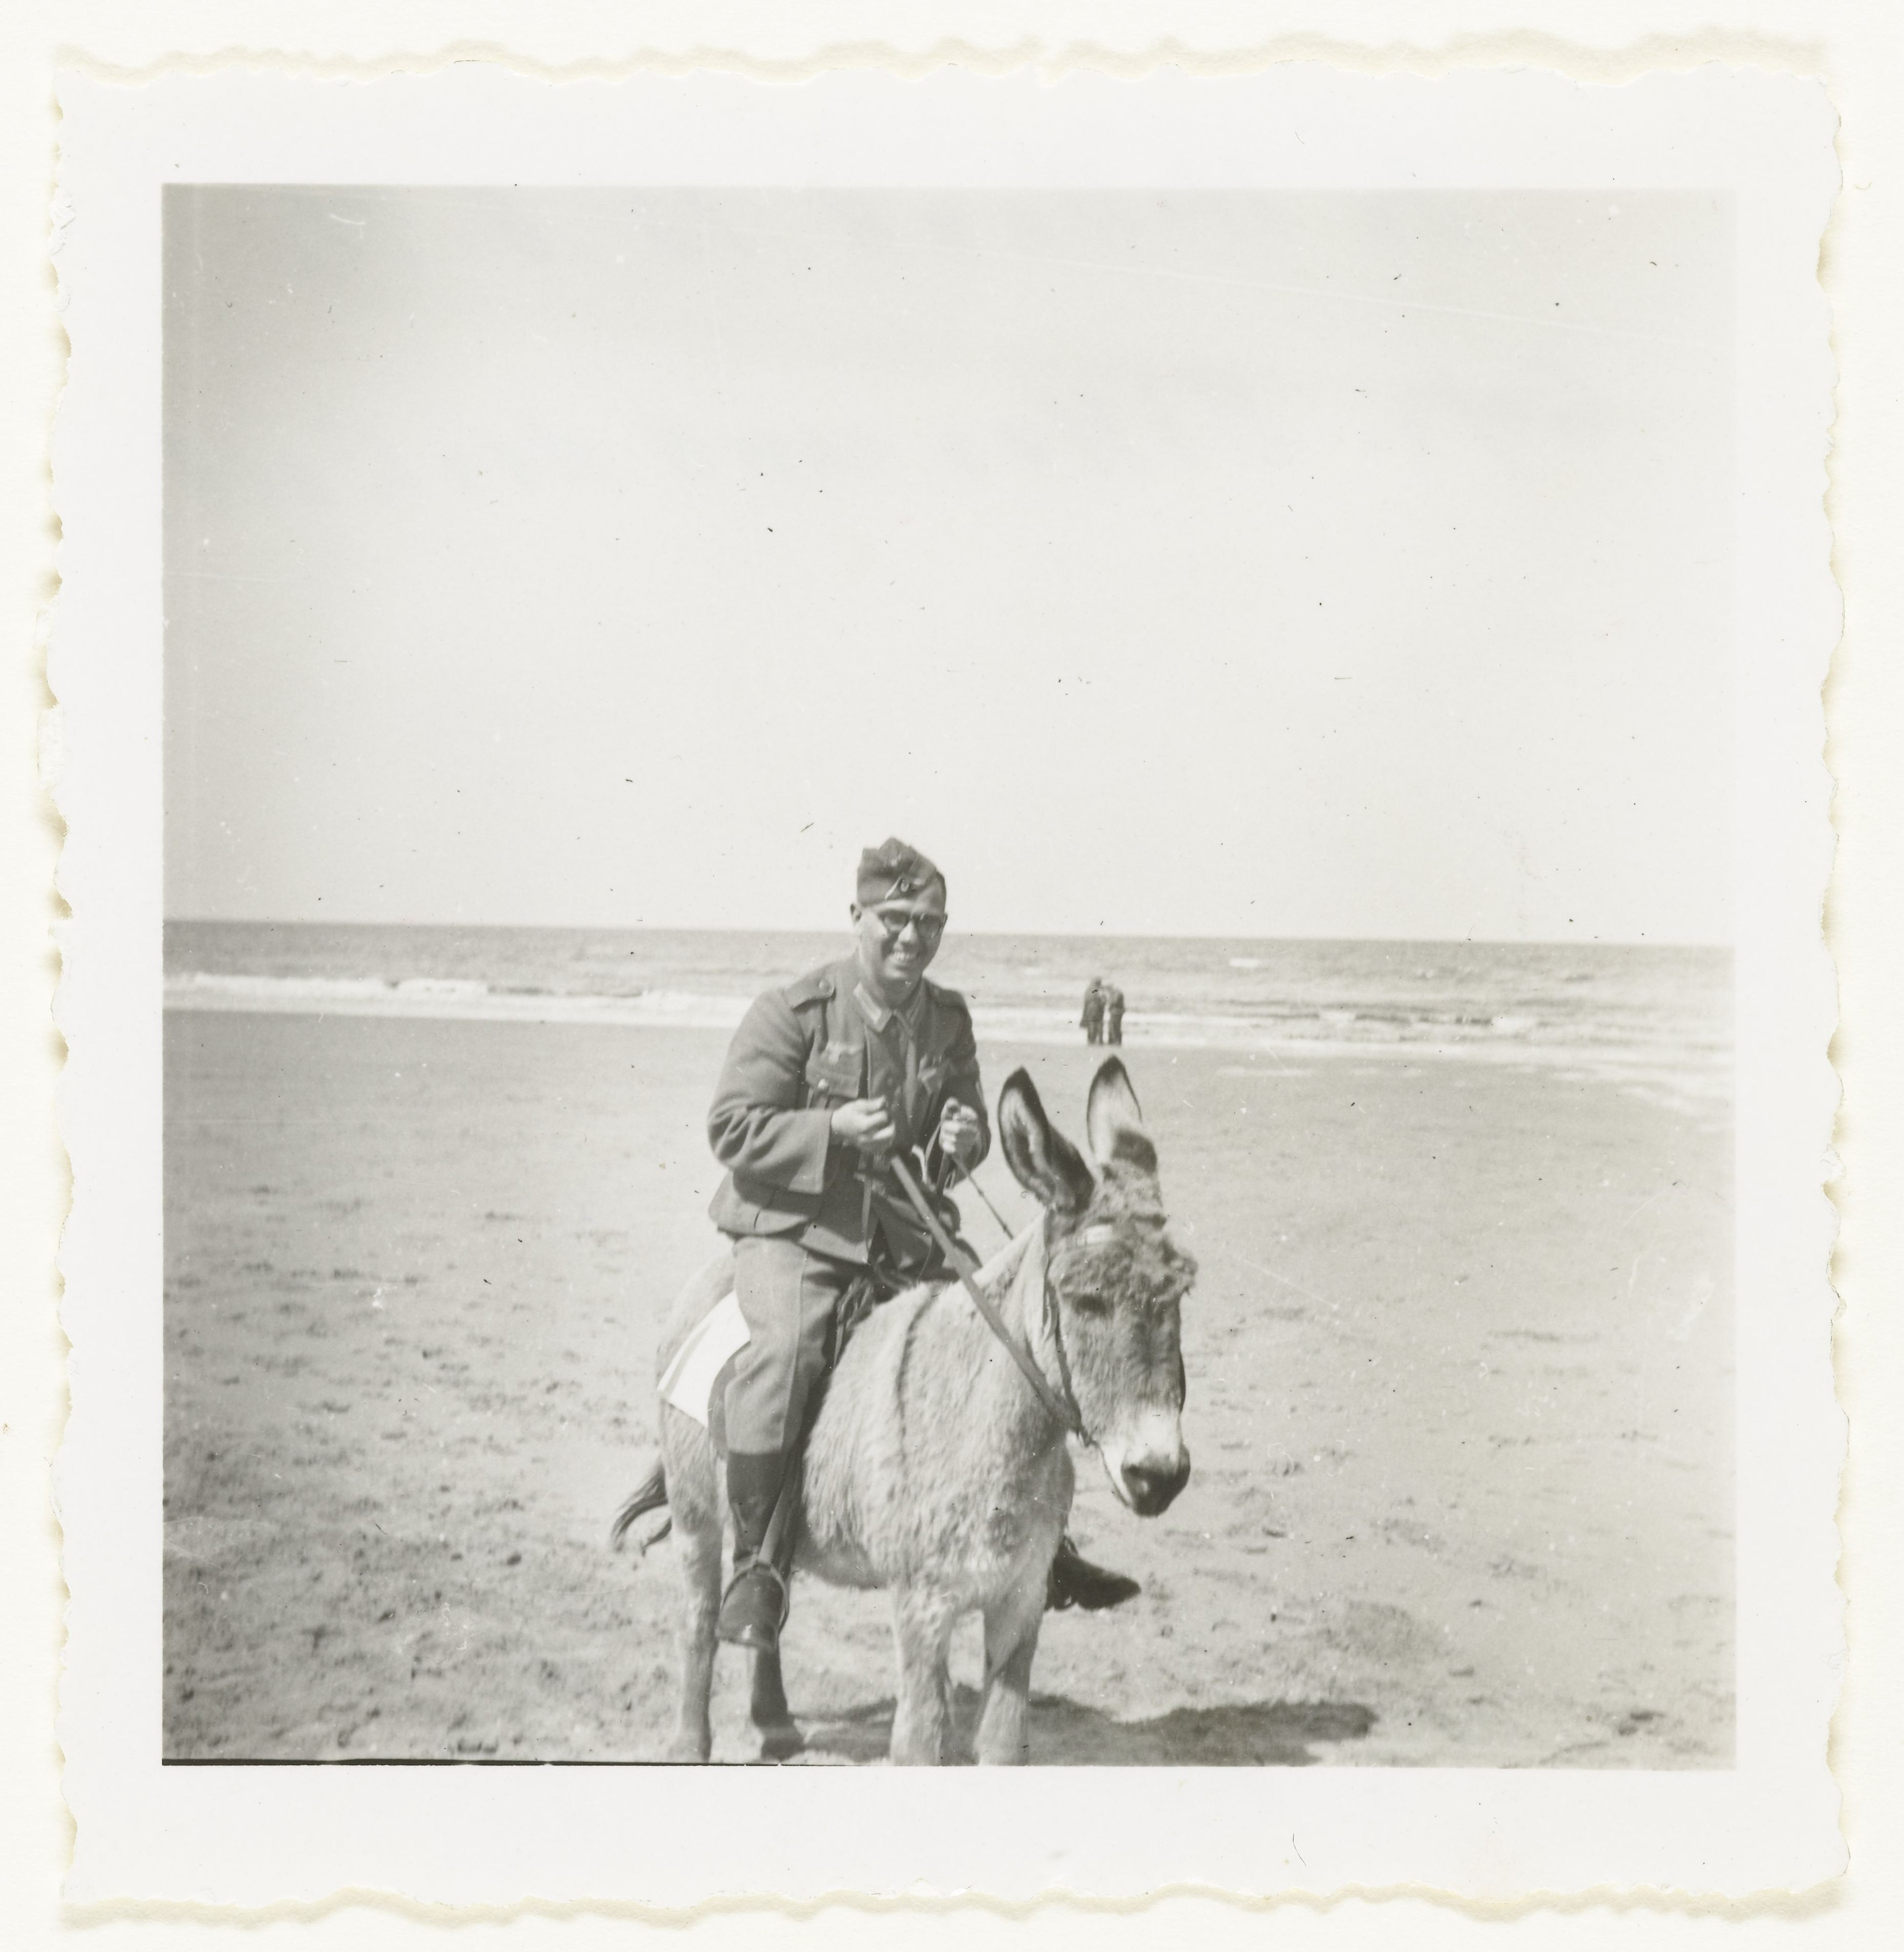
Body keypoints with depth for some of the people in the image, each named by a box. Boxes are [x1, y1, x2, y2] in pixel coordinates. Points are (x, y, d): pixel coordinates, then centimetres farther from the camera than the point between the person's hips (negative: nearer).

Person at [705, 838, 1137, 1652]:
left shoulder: (949, 1020, 8)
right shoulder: (791, 1012, -8)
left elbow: (970, 1125, 18)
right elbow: (732, 1129, -10)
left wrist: (965, 1140, -7)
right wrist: (835, 1129, -24)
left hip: (909, 1235, 5)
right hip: (791, 1229, -5)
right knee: (784, 1348, -34)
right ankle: (756, 1562, -23)